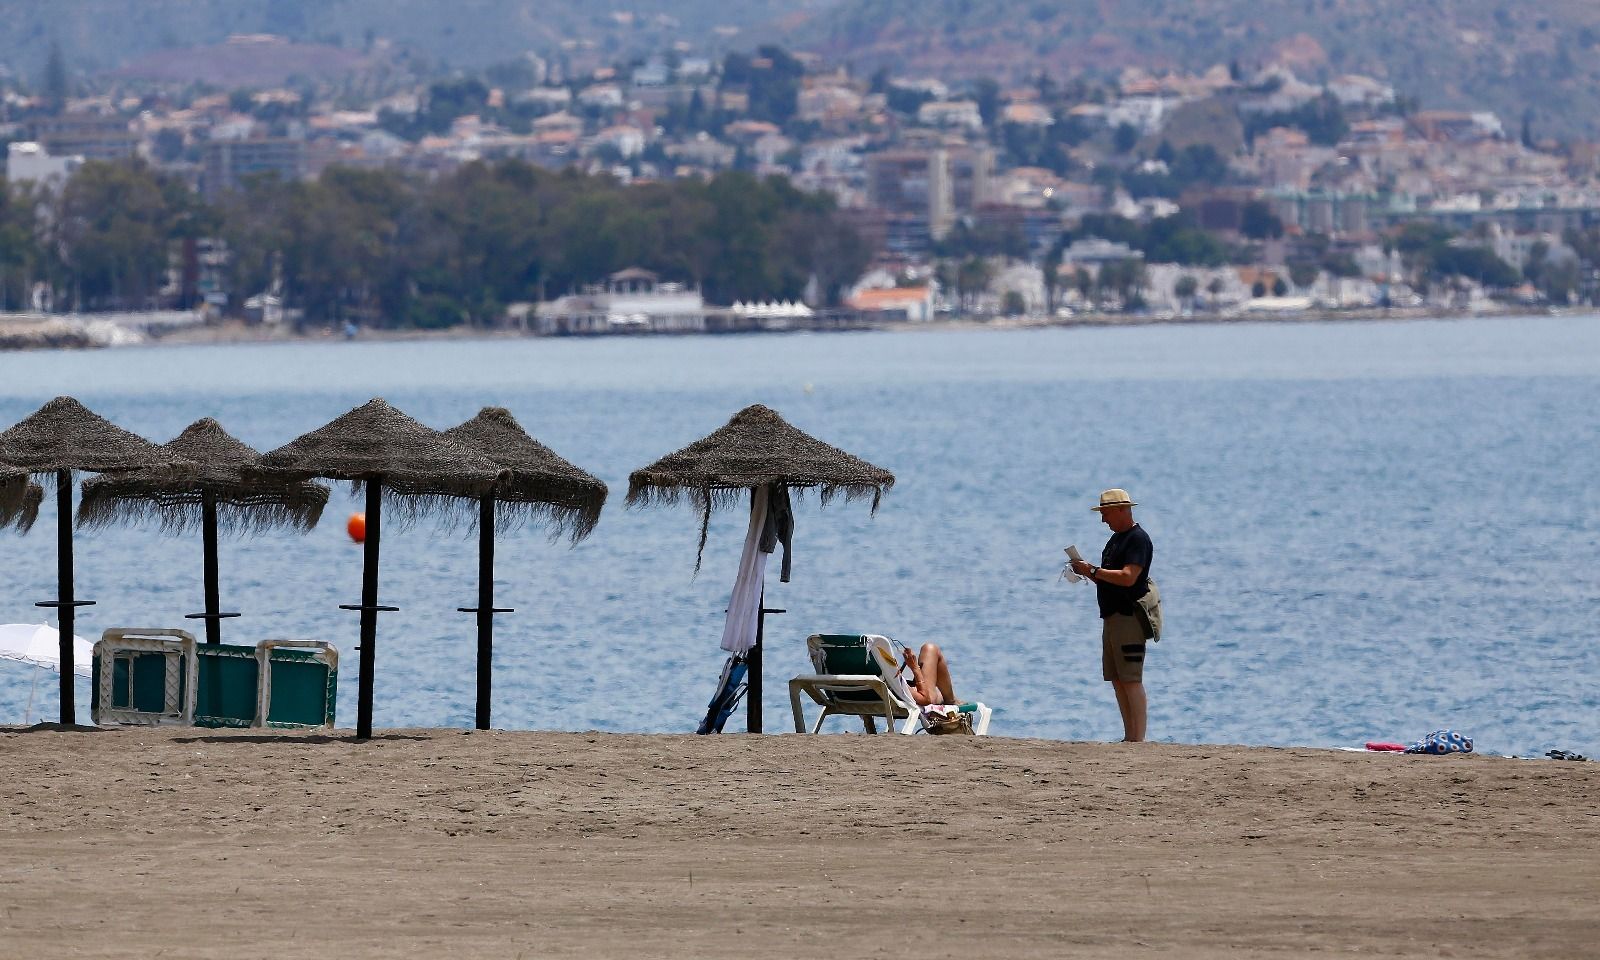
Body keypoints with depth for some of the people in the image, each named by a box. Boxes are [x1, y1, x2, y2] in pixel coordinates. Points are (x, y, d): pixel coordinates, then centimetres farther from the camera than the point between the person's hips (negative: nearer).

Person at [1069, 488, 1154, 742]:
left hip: (1129, 616, -10)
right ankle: (1129, 737, 12)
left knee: (1131, 679, -12)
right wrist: (1087, 572, 5)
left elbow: (1127, 577, -22)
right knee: (1117, 679, 9)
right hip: (1111, 616, 10)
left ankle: (1138, 738, -14)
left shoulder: (1138, 539, -11)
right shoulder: (1116, 539, 20)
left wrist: (1093, 571, -16)